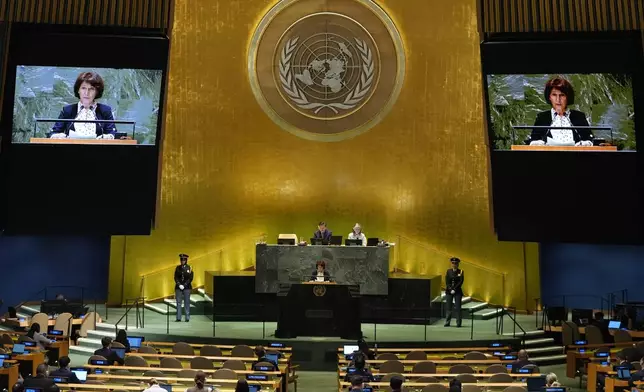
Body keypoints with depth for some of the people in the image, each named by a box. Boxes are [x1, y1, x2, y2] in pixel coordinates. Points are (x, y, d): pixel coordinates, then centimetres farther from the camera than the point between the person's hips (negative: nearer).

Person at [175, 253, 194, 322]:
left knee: (187, 303, 1)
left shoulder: (189, 268, -1)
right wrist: (179, 285, -10)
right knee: (178, 302, 1)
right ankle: (178, 318, 5)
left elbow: (190, 278, -4)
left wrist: (184, 285, -12)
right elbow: (176, 277, 3)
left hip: (187, 287, -2)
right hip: (178, 287, 2)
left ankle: (187, 318, 5)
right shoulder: (178, 268, 6)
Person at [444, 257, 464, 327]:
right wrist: (450, 289, -10)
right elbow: (447, 281, 1)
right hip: (449, 291, 2)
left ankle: (458, 323, -1)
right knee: (449, 307, 2)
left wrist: (454, 289, -11)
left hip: (457, 291, -2)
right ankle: (447, 322, 5)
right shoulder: (448, 271, 6)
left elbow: (461, 282, -6)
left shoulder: (460, 272, 1)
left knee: (458, 307, -5)